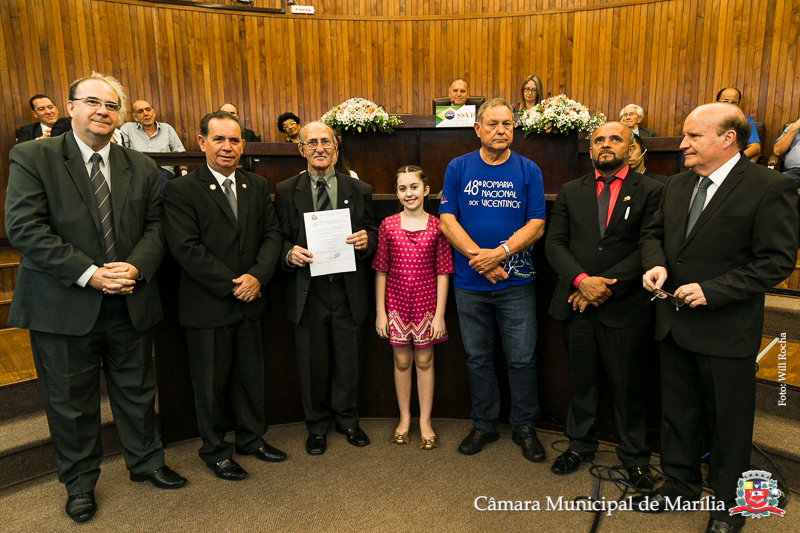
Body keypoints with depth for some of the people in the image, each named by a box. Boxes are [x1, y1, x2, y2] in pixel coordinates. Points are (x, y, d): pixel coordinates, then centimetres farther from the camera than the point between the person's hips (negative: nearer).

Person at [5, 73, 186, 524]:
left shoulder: (142, 168, 6)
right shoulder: (33, 158, -5)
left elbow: (155, 227, 3)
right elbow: (25, 228, -13)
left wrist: (135, 267, -16)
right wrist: (89, 274, -20)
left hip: (130, 303, 3)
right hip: (64, 307, -3)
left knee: (138, 391, 17)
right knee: (71, 402, 13)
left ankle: (146, 462, 39)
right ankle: (80, 482, 35)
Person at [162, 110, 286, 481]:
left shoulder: (257, 186, 8)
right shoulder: (181, 190, -8)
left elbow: (272, 234, 2)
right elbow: (187, 248, -16)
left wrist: (257, 276, -14)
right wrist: (232, 285, -17)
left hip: (250, 300, 5)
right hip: (208, 306, -4)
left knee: (251, 375, 17)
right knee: (211, 381, 10)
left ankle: (251, 437, 36)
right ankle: (215, 450, 29)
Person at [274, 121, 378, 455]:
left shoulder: (359, 190, 7)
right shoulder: (286, 191, 4)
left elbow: (372, 234, 8)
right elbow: (279, 238, 4)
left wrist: (366, 240, -15)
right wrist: (290, 253, -18)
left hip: (349, 290, 1)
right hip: (308, 291, 0)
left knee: (349, 361, 12)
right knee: (312, 363, 11)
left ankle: (347, 420, 35)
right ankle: (317, 425, 32)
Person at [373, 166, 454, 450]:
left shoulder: (436, 226, -4)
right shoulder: (388, 225, -1)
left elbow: (442, 272, -3)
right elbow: (381, 270, 1)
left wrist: (439, 315, -6)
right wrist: (380, 312, -1)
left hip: (426, 303, -1)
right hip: (396, 302, 1)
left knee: (424, 361, 9)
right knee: (402, 362, 12)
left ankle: (425, 422, 25)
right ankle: (404, 419, 30)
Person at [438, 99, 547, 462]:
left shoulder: (528, 170, 2)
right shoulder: (458, 168, 3)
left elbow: (536, 225, -4)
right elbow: (447, 220, -3)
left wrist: (500, 252, -17)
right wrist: (479, 258, -14)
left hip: (516, 282, 0)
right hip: (470, 282, 1)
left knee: (522, 358, 6)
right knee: (477, 358, 12)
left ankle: (524, 427, 26)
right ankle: (485, 425, 30)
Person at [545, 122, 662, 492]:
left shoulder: (650, 191, 0)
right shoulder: (570, 192, 9)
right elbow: (554, 242, 1)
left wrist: (607, 286, -16)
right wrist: (581, 280, -14)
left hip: (625, 306, -2)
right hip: (576, 304, 3)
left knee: (628, 385, 10)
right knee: (581, 380, 15)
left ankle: (633, 456, 31)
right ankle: (580, 445, 35)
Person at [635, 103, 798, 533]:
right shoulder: (678, 185, 7)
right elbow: (654, 233, 15)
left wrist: (711, 290, -22)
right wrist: (655, 264, -6)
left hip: (727, 330, -6)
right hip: (675, 323, 6)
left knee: (728, 422, 12)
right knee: (677, 412, 19)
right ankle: (681, 485, 39)